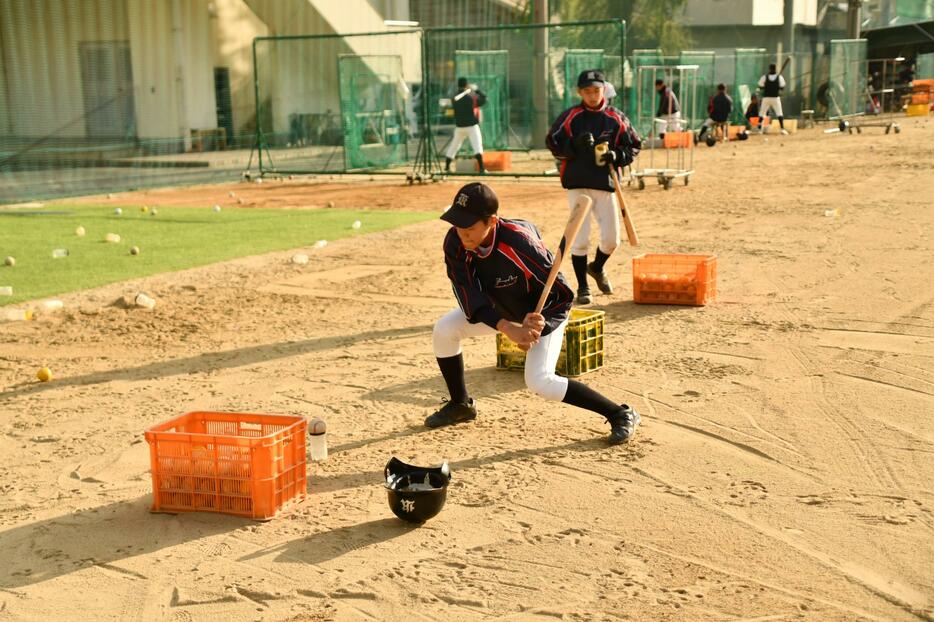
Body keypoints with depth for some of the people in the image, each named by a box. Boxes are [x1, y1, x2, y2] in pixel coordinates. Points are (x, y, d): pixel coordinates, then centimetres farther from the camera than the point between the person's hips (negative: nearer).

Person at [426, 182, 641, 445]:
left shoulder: (519, 244, -39)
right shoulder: (455, 242, -25)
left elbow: (562, 295, -31)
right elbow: (468, 295, -28)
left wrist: (537, 327, -42)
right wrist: (507, 328, -42)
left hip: (544, 311, -6)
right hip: (498, 308, 6)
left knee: (540, 382, -20)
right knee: (443, 330, -7)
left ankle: (620, 414, -8)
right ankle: (461, 406, 15)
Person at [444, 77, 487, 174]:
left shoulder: (455, 98, 3)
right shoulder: (471, 96, -10)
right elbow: (483, 98, -1)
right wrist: (476, 90, 11)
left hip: (459, 126, 5)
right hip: (472, 125, -5)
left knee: (454, 146, 16)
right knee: (477, 145, -10)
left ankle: (447, 167, 23)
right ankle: (481, 168, -23)